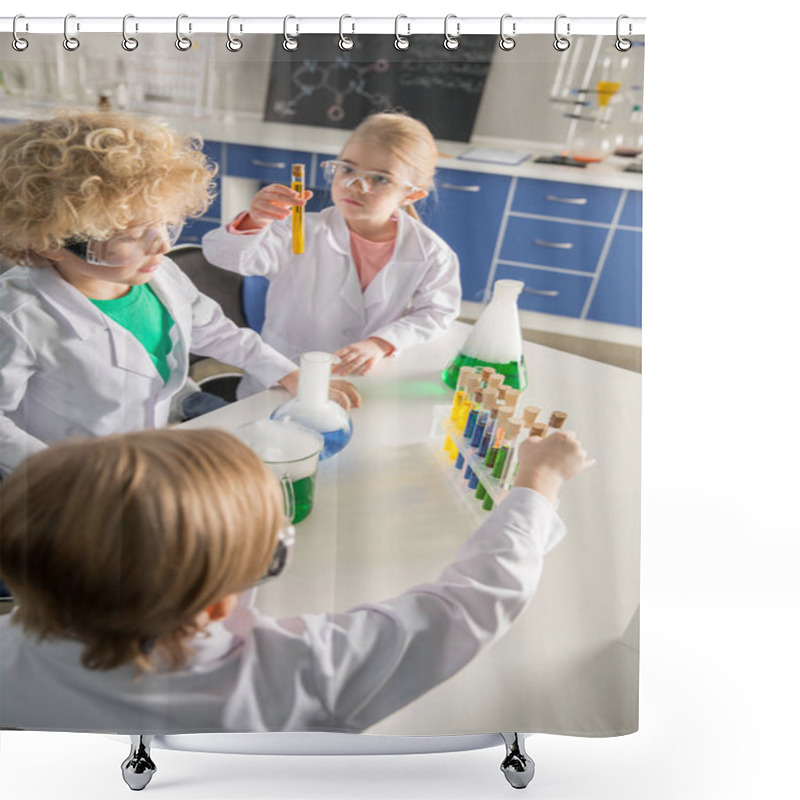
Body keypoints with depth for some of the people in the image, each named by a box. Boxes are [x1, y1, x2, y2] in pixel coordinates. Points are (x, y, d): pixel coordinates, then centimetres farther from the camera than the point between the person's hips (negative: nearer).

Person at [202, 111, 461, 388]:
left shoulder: (430, 253, -5)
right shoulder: (306, 235, -11)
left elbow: (434, 313, 2)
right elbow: (225, 254, -16)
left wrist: (380, 344, -13)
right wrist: (253, 223, -39)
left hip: (367, 383, 0)